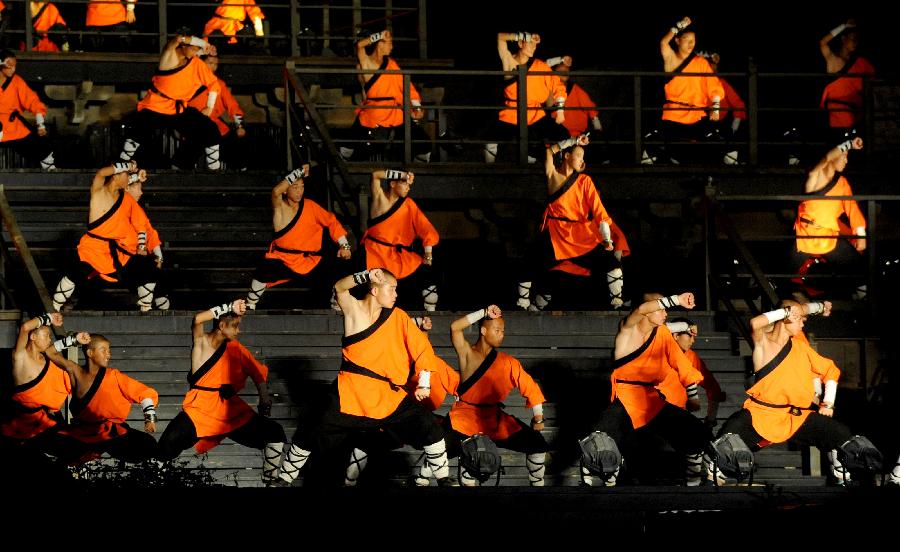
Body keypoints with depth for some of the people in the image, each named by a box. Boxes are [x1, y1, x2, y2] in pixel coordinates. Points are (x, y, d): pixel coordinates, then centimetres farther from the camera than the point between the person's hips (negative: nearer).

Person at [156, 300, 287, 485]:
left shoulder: (236, 348, 10)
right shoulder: (202, 341, -2)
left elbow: (256, 371, 16)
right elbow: (198, 319, -23)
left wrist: (264, 396, -2)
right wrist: (230, 307, -23)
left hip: (232, 410, 5)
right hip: (199, 409, -5)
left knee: (275, 434, -6)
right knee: (166, 448, -27)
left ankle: (269, 482, 6)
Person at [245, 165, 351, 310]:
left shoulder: (310, 206, 1)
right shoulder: (280, 206, -7)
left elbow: (331, 221, 6)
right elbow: (276, 191, -29)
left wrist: (344, 245, -4)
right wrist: (299, 172, -29)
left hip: (309, 263, 3)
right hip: (283, 260, -3)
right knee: (263, 273, -29)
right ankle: (250, 306, -5)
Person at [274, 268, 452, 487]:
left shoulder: (398, 317, 5)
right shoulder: (354, 310, -3)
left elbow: (421, 348, 10)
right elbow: (340, 287, -23)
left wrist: (424, 384, 3)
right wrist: (367, 276, -37)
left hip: (390, 396, 2)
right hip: (351, 395, -2)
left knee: (428, 427, -10)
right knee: (313, 437, -1)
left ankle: (444, 480, 6)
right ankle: (284, 479, 19)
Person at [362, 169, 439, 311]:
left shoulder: (409, 205, -1)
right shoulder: (380, 197, -4)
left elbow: (426, 230, -1)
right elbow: (375, 175, -20)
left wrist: (428, 255, -8)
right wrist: (403, 175, -24)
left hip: (398, 254, 2)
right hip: (374, 251, -2)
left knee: (427, 270, -11)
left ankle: (430, 311, 4)